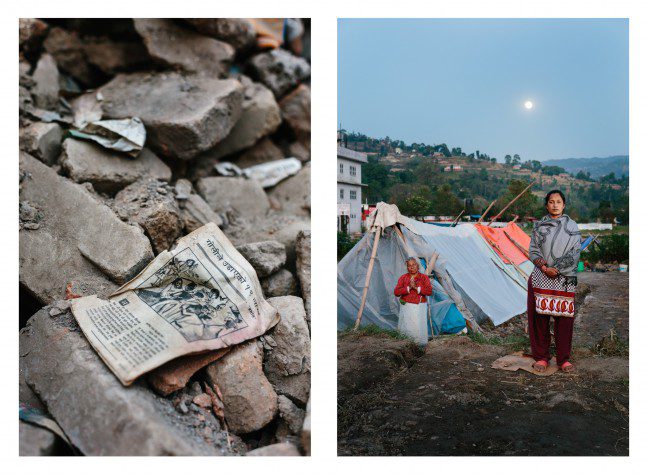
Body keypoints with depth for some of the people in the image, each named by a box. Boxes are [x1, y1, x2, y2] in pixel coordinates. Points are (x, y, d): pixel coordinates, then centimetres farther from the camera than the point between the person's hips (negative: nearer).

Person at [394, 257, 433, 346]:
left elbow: (429, 291, -6)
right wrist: (409, 288, -14)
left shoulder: (424, 277, 7)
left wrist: (416, 287, -14)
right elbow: (396, 292, -3)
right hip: (406, 307, 0)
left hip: (420, 307, 0)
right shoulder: (403, 278, 8)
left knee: (419, 328, -5)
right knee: (406, 328, -4)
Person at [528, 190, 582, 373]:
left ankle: (563, 358, 14)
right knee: (539, 317, 2)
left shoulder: (572, 226, 7)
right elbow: (532, 250, 3)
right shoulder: (539, 226, 9)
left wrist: (556, 268, -11)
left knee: (564, 318, 1)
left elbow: (575, 253, -1)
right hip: (541, 279, 1)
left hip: (565, 279, 0)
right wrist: (545, 267, -13)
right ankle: (541, 357, 13)